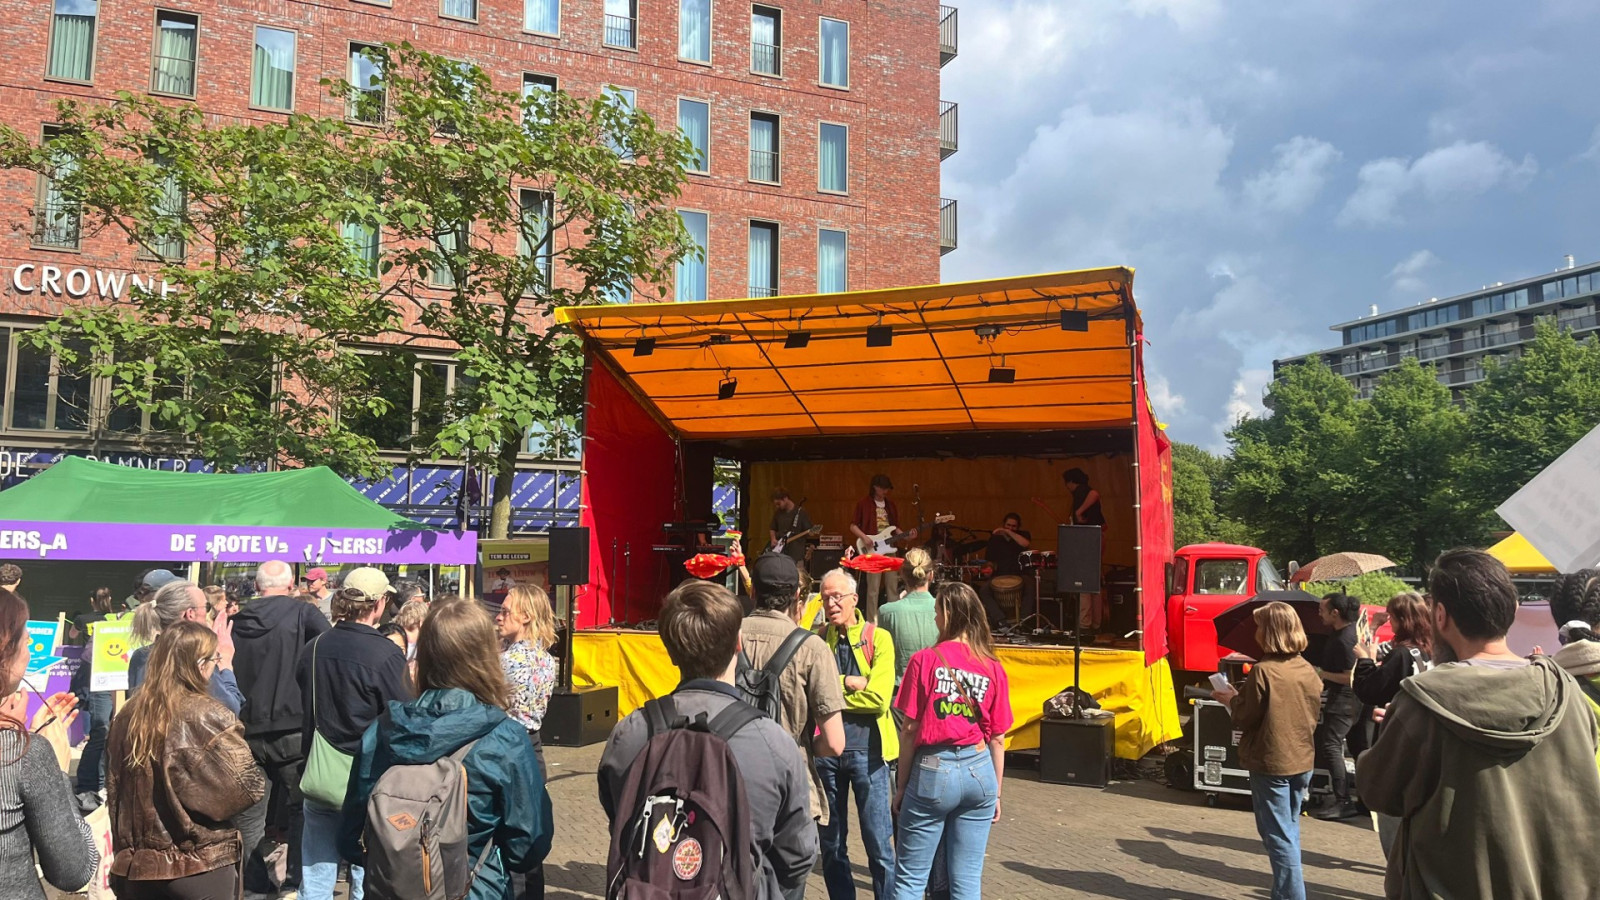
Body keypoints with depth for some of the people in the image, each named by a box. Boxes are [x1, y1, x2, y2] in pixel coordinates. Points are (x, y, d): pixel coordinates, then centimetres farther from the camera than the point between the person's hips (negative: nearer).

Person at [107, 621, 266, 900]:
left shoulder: (128, 715, -1)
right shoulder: (208, 717, -17)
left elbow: (113, 790, 9)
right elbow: (250, 787, -14)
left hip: (136, 865, 5)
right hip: (200, 868, -5)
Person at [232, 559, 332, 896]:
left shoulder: (238, 622, 7)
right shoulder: (303, 613, -6)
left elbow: (229, 674, 15)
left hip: (248, 729, 4)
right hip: (293, 728, -3)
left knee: (249, 812, 12)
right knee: (301, 807, 7)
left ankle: (254, 883, 16)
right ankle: (296, 881, 8)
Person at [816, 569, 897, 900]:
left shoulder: (878, 638, -3)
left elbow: (879, 698, -14)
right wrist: (847, 683, -16)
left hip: (866, 747, -3)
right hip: (825, 747, 3)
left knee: (878, 843, 3)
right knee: (830, 842, 14)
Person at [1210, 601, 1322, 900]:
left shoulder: (1263, 671, -19)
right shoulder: (1308, 671, 2)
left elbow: (1246, 719, -15)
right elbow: (1314, 715, 13)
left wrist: (1231, 699, 4)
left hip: (1271, 763, -7)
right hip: (1302, 761, 7)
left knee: (1279, 836, 1)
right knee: (1289, 831, 19)